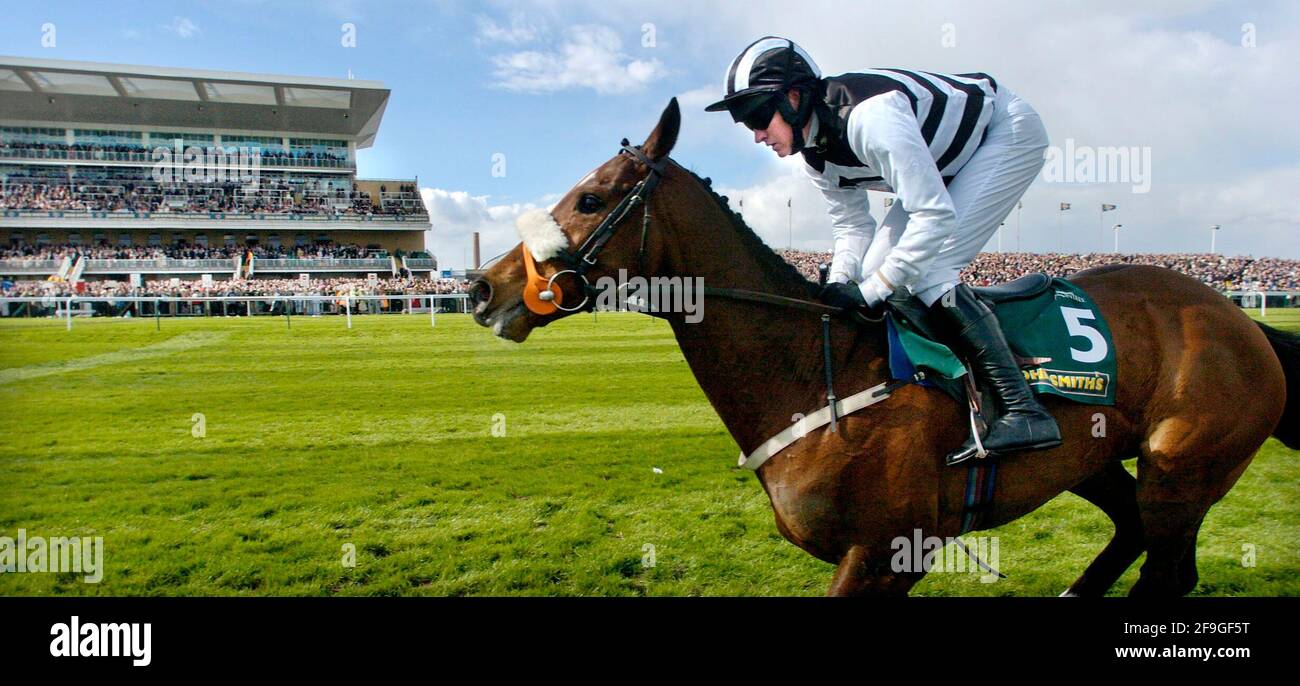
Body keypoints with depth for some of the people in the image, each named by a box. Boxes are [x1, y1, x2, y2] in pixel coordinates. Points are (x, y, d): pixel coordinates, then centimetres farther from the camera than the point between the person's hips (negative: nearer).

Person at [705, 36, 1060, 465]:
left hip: (1009, 133, -9)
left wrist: (871, 290, -32)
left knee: (926, 269, -23)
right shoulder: (816, 155, -7)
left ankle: (1023, 412, -20)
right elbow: (852, 224, 2)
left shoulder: (869, 115, -36)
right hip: (956, 157, 9)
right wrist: (839, 285, -17)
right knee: (877, 265, 0)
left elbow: (936, 216, -37)